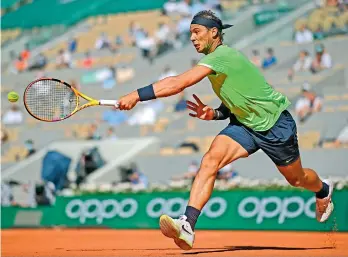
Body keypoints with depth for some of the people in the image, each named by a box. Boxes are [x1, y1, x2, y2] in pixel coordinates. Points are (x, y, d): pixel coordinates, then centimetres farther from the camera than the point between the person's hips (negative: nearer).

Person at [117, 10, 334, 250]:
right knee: (211, 159, -22)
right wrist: (214, 113, -9)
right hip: (245, 124, 7)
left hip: (275, 124, -7)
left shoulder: (223, 55, -29)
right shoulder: (214, 60, 0)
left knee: (296, 178, 16)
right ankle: (187, 225, -33)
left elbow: (179, 83, -38)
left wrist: (138, 95, -41)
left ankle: (323, 190, 54)